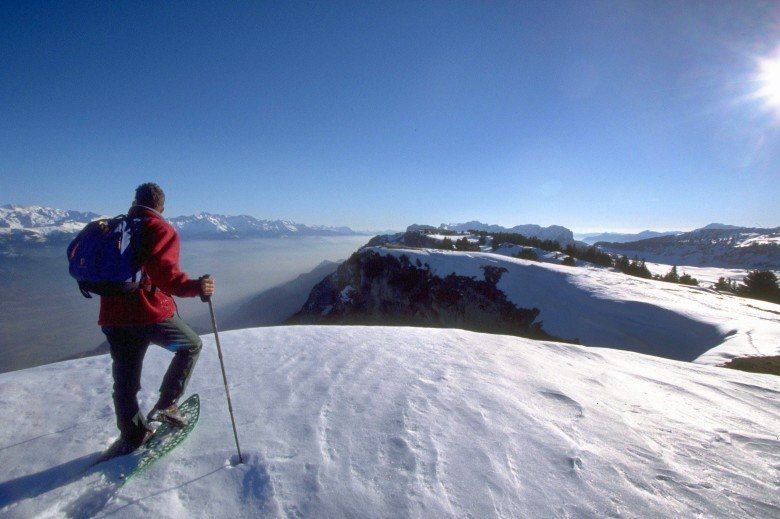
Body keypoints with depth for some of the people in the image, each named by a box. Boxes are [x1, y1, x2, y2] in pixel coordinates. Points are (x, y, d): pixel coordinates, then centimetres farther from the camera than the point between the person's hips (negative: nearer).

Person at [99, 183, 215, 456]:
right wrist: (194, 287, -35)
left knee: (124, 380, 17)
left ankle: (132, 435, 27)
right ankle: (165, 405, 12)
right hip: (150, 313, -6)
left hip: (113, 316, 7)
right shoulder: (162, 230, -6)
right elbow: (164, 271, -25)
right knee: (191, 344, 17)